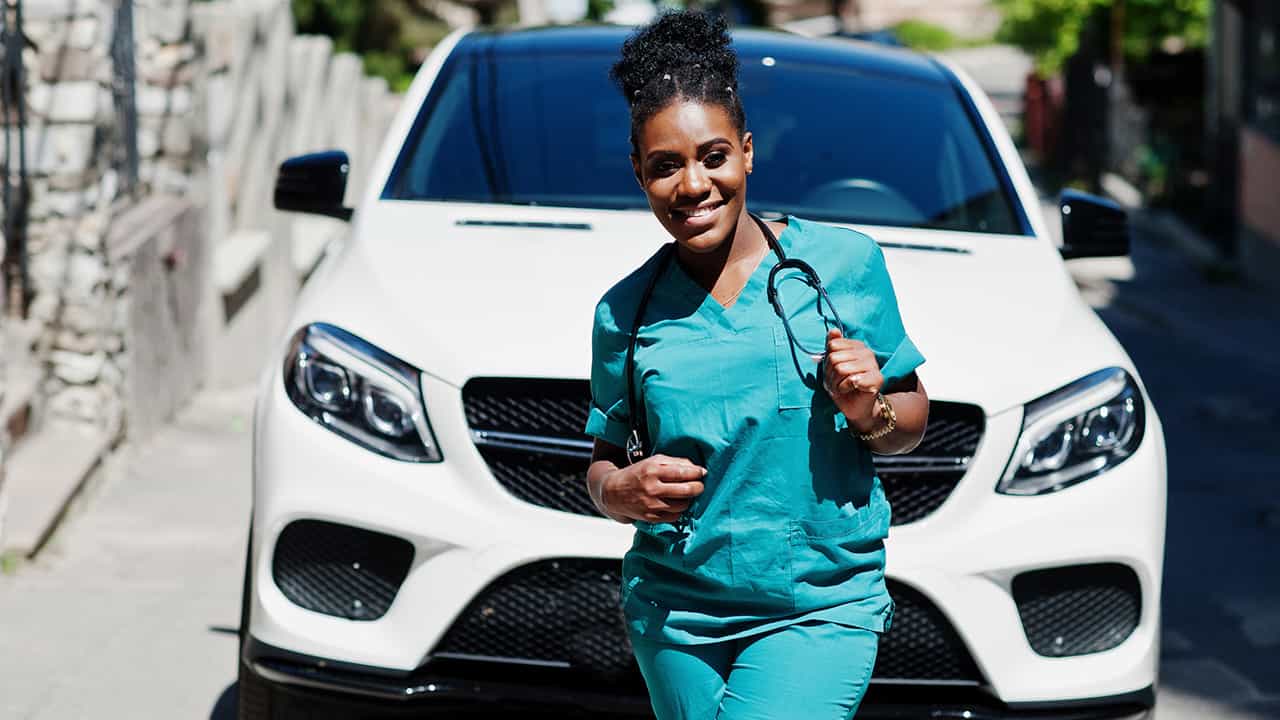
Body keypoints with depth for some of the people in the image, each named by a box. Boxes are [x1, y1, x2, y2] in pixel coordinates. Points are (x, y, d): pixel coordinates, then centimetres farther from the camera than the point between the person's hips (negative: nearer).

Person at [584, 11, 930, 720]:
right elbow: (604, 464, 11)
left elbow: (912, 416, 8)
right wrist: (622, 491, -11)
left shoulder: (845, 263, -1)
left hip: (821, 608, -3)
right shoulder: (626, 312, 3)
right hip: (676, 611, 3)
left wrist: (868, 411, -14)